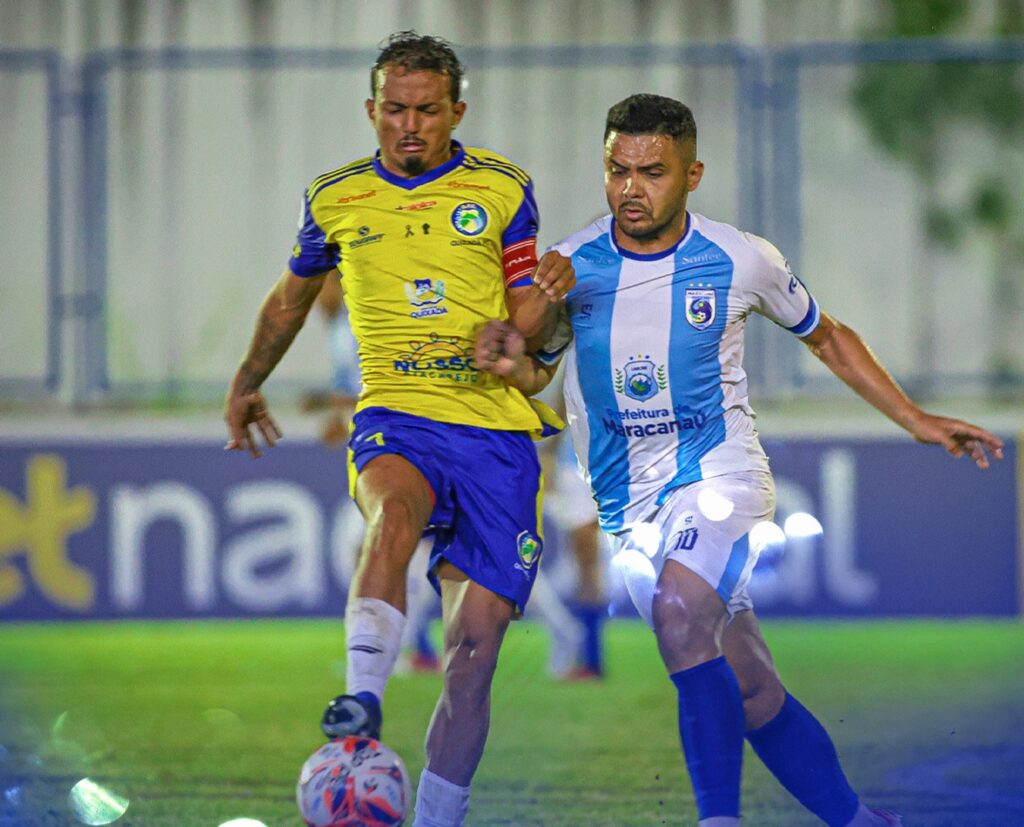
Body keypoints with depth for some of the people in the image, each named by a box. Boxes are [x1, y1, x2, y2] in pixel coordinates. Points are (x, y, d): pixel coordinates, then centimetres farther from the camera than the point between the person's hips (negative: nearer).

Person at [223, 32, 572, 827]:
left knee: (475, 646, -7)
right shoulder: (336, 199, 9)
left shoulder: (504, 190, 5)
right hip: (395, 417, -1)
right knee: (395, 511, -37)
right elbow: (292, 297, 27)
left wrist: (550, 294, -18)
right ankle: (361, 707, -50)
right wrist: (247, 384, 39)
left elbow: (527, 328, 5)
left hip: (497, 430, 1)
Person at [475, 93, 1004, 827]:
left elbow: (827, 339, 13)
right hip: (629, 505, 3)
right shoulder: (571, 268, -2)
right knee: (752, 698, 0)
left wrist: (916, 422, 12)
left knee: (679, 610, -33)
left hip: (719, 474, -3)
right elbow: (538, 376, 11)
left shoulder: (740, 261, -5)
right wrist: (512, 362, -13)